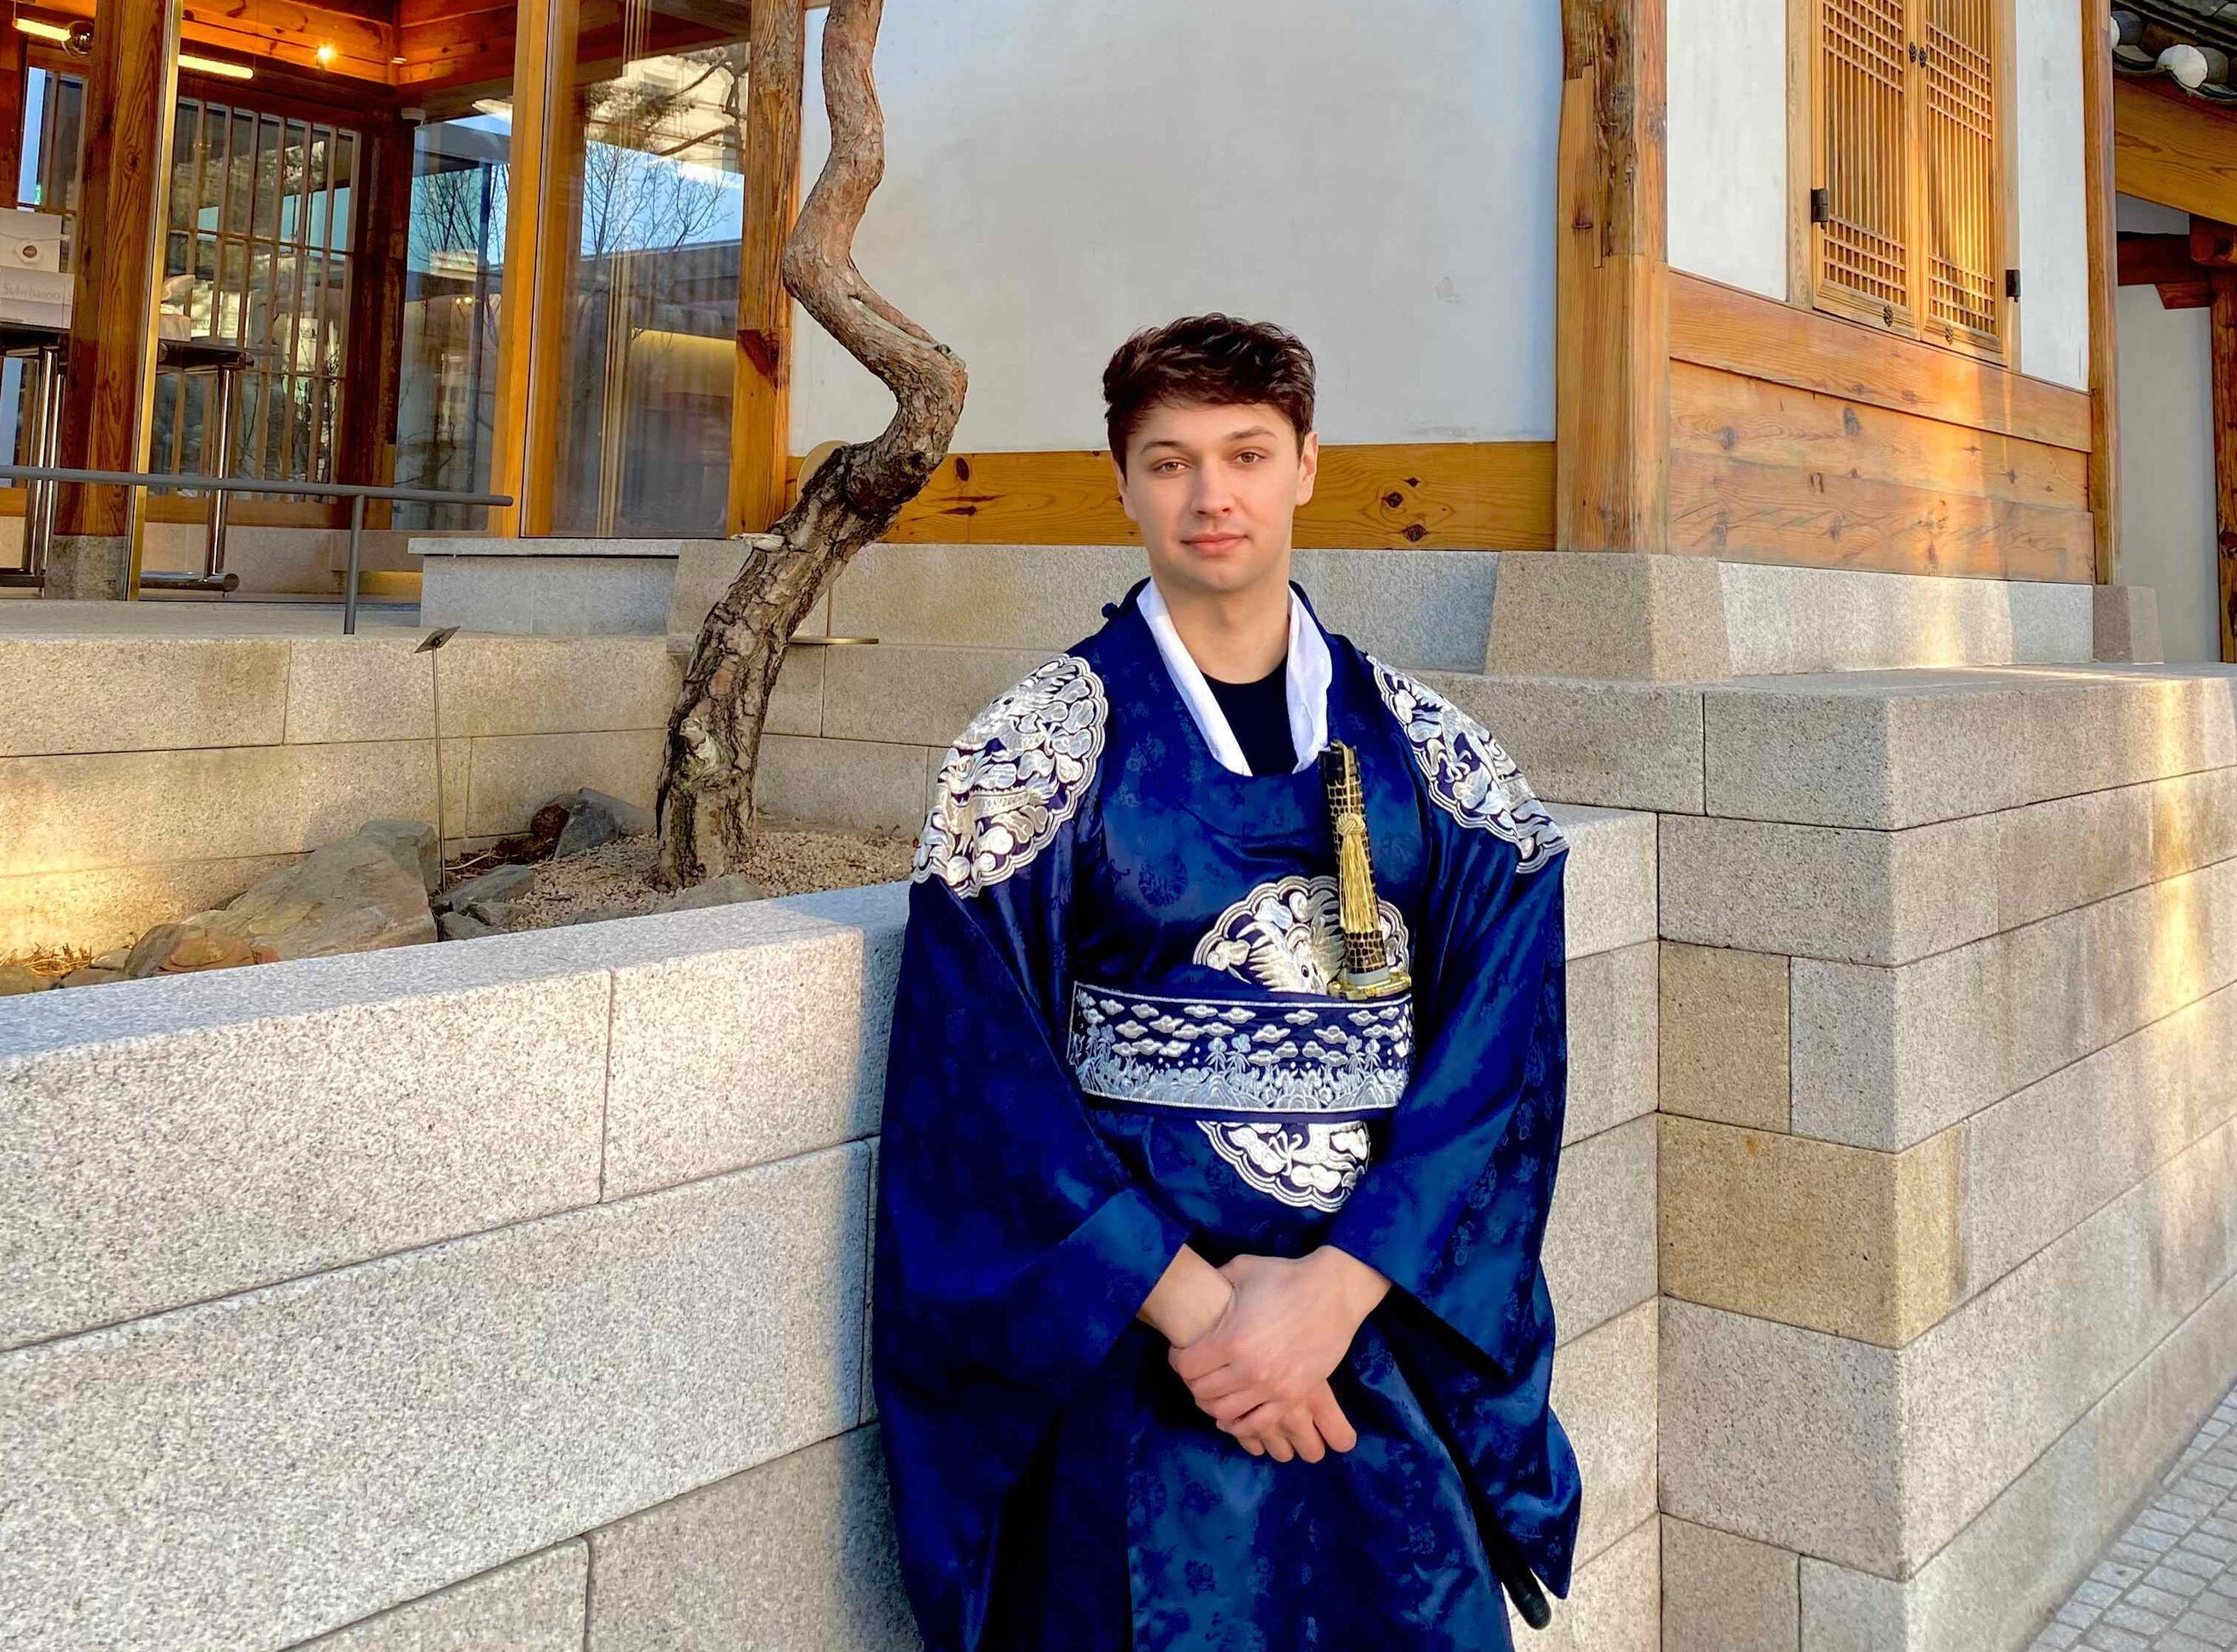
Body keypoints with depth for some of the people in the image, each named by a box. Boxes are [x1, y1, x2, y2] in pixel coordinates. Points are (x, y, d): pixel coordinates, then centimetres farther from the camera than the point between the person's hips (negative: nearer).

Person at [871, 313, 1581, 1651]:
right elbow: (980, 1065, -8)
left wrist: (1335, 1291, -15)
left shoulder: (1427, 748, 3)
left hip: (1397, 1315, 2)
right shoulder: (1039, 746, -3)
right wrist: (1189, 1299, -15)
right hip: (1128, 1323, -2)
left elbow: (1505, 1045, -4)